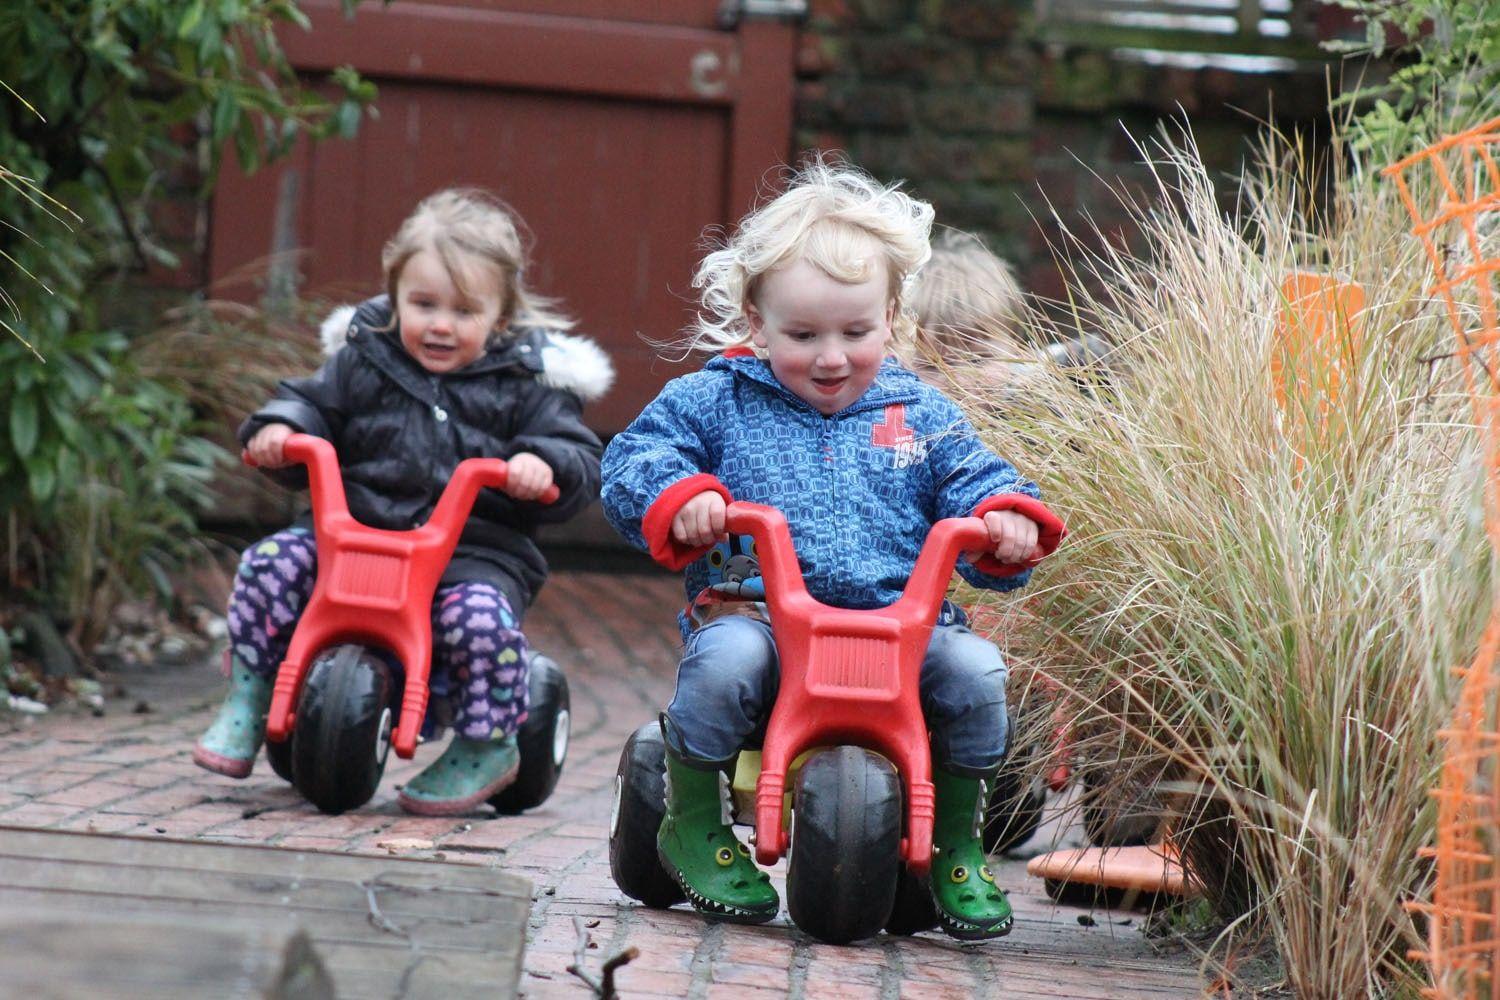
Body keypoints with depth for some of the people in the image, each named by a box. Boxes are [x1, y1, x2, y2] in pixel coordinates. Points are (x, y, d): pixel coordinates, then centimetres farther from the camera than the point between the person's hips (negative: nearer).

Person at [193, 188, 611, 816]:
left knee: (480, 614, -33)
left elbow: (579, 463, 2)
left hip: (475, 546, -3)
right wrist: (278, 428, -9)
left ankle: (487, 748, -9)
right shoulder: (363, 360, 12)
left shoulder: (525, 382, 6)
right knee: (271, 564, -19)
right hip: (356, 527, 3)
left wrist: (541, 466, -22)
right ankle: (247, 707, -1)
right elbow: (314, 407, 15)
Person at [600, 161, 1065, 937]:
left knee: (973, 669, -24)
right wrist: (679, 498, -17)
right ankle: (692, 826, -9)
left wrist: (1004, 522, -9)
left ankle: (954, 845, 2)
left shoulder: (920, 416, 18)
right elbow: (632, 462, 5)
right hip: (756, 607, -2)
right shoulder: (715, 402, 11)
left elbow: (973, 484, 15)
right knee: (725, 657, -35)